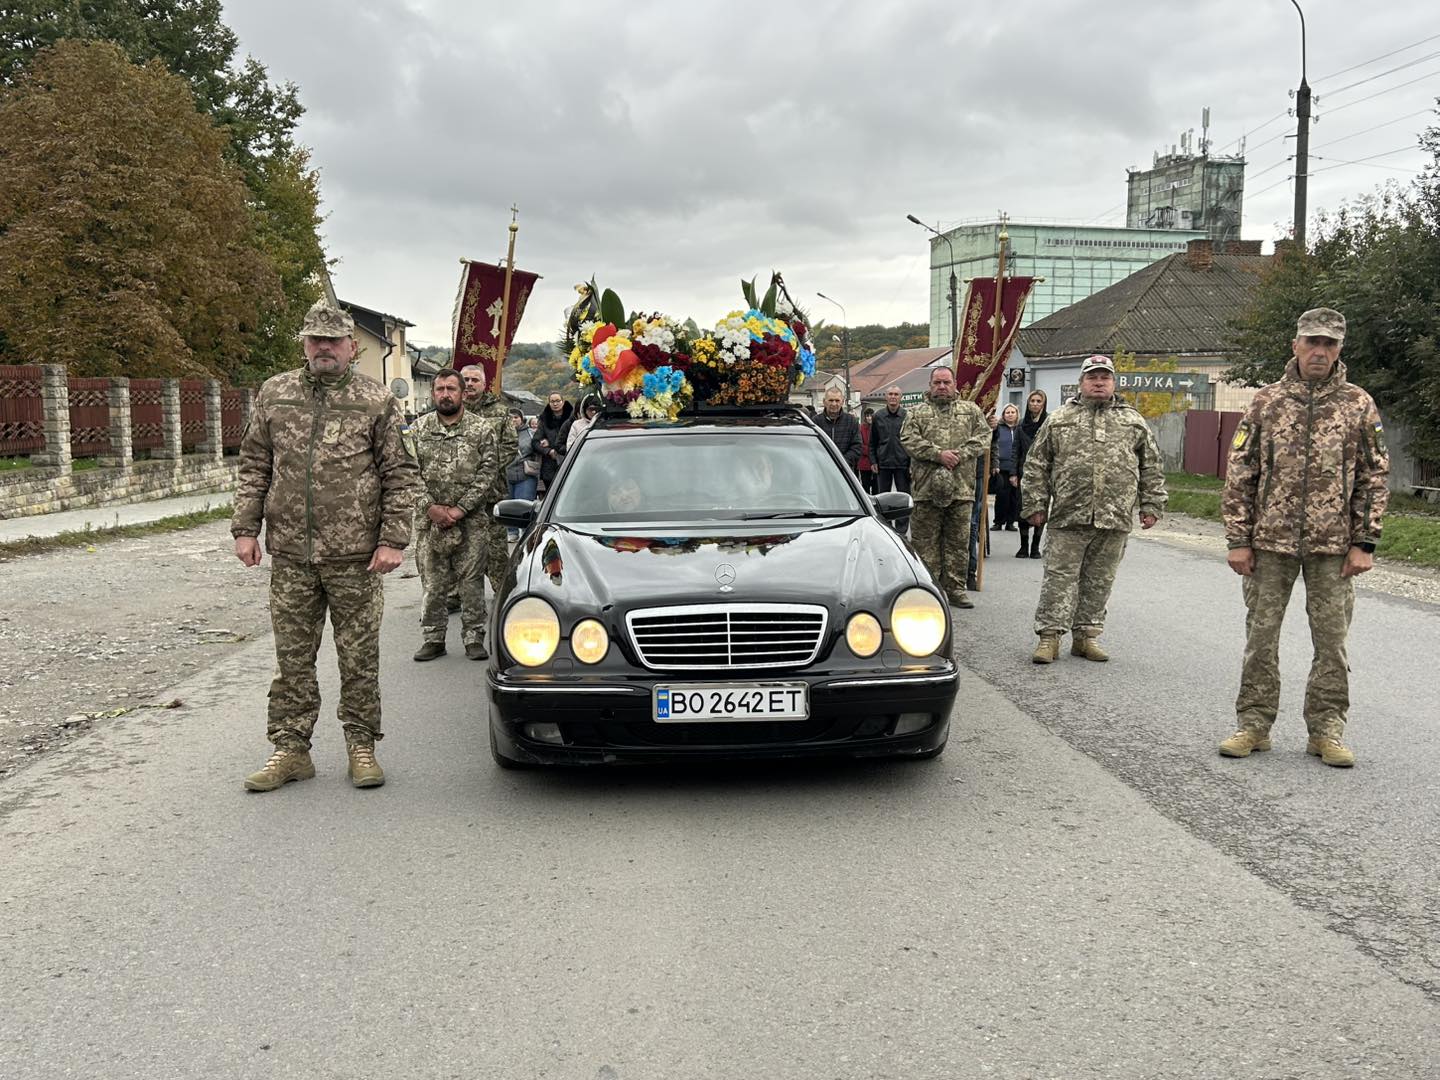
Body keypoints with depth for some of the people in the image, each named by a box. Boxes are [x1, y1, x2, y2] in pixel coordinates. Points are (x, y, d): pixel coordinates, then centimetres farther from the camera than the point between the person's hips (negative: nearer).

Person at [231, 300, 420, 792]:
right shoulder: (274, 394, 9)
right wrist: (245, 528, 5)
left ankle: (361, 745, 18)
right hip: (290, 554, 3)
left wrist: (393, 540, -7)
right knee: (292, 658, 9)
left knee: (359, 657, 6)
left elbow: (401, 475, 0)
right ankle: (290, 748, 19)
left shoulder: (377, 401, 1)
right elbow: (254, 467, 13)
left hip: (356, 555, -2)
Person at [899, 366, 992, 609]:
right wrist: (938, 454, -16)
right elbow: (909, 439, -5)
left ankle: (955, 588, 14)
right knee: (925, 541, 2)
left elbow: (983, 436, 3)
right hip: (927, 488, -1)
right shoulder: (917, 412, 8)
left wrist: (960, 454, -12)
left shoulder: (971, 410, 13)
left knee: (959, 541, 6)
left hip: (962, 488, 1)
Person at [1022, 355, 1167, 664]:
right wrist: (1035, 505, 2)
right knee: (1060, 577, -3)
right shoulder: (1060, 419, 8)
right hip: (1068, 516, -2)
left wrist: (1151, 505, 9)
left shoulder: (1134, 421, 13)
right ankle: (1049, 636, 1)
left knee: (1099, 581, 8)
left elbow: (1151, 466, 16)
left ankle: (1086, 635, 18)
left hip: (1115, 519, 2)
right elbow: (1036, 464, 7)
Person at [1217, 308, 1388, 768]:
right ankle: (1253, 724, 17)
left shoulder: (1358, 406, 2)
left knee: (1332, 639, 5)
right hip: (1270, 541, 0)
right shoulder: (1266, 402, 2)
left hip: (1332, 546, 0)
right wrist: (1238, 539, -2)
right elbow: (1240, 475, 2)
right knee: (1261, 634, 6)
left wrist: (1364, 542, -3)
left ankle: (1326, 730, 17)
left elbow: (1374, 478, 4)